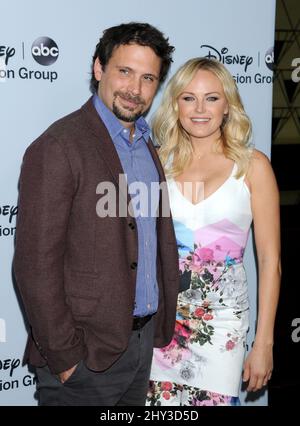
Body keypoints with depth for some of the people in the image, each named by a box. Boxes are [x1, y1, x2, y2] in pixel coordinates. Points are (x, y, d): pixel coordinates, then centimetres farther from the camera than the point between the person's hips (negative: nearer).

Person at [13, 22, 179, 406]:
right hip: (87, 353, -7)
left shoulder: (147, 146, 9)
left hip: (144, 341, 8)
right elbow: (36, 266, -18)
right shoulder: (58, 147, -16)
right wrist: (64, 357, -16)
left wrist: (160, 326, 9)